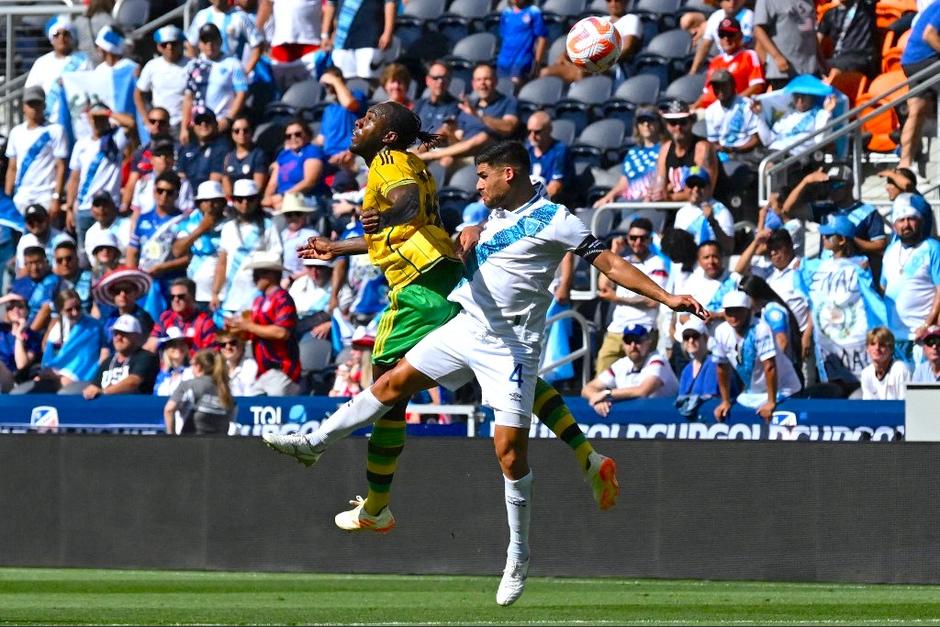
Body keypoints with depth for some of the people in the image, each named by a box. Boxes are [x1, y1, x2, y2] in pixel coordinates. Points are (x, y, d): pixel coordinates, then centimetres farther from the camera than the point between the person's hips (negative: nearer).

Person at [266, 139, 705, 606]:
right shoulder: (495, 216, 12)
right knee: (395, 382, 7)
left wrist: (666, 297, -24)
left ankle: (518, 560, 2)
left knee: (510, 449, -10)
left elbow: (610, 263, -14)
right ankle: (313, 444, 22)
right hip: (468, 326, 7)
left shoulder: (553, 219, -12)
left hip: (510, 347, -7)